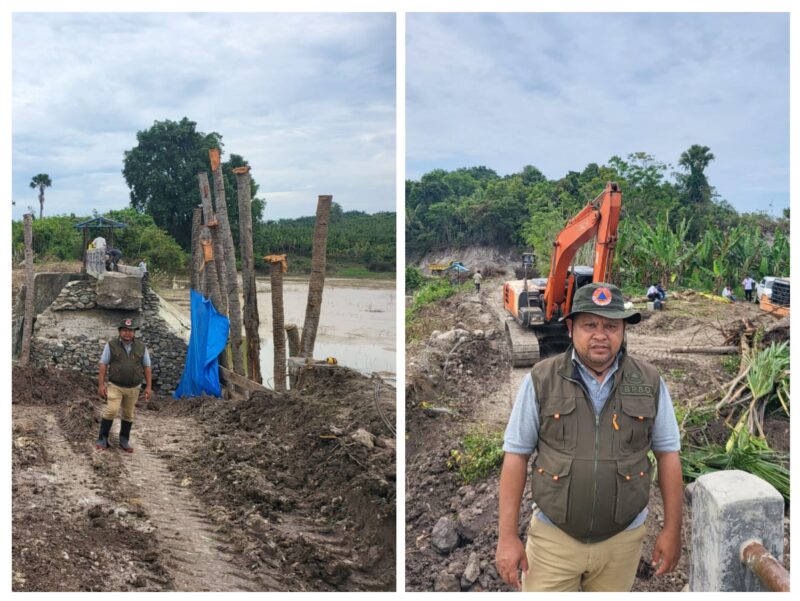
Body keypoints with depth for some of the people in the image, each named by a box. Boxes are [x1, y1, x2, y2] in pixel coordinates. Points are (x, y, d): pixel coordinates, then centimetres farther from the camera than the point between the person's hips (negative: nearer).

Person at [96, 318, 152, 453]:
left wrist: (149, 387, 0)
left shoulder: (141, 347, -1)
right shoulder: (111, 345, -7)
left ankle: (124, 441, 23)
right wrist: (101, 384, -9)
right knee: (111, 411, -15)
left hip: (133, 388, 3)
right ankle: (102, 440, -3)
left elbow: (147, 367, 4)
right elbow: (103, 365, -4)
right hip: (115, 386, -2)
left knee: (128, 415, 11)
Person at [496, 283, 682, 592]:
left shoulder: (649, 383, -3)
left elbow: (668, 454, 4)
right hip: (553, 537, -1)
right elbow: (516, 455, -5)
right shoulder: (541, 381, -8)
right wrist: (508, 535, -7)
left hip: (622, 540, 2)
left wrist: (672, 529, 3)